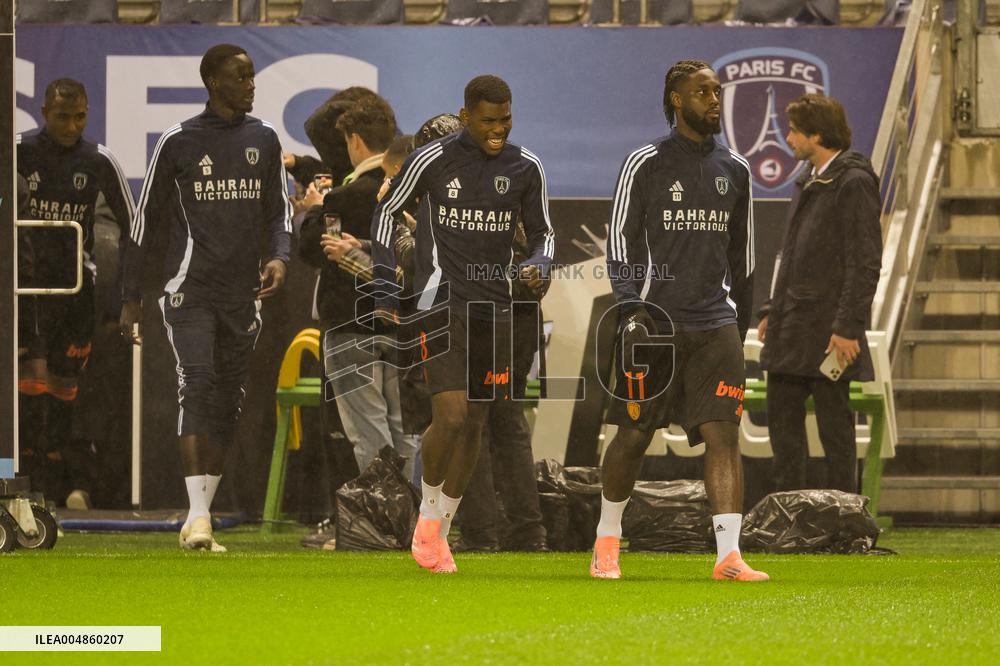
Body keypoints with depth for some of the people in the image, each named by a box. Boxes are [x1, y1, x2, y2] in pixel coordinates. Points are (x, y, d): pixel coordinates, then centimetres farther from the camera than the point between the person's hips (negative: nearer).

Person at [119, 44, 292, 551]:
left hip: (243, 294, 5)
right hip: (190, 290, -5)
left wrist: (278, 257, -4)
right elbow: (145, 219, 3)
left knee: (226, 404, 7)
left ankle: (200, 519, 15)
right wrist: (130, 297, 2)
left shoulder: (263, 139, 10)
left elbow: (278, 209, 18)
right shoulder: (179, 142, -3)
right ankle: (198, 514, -27)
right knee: (197, 383, -21)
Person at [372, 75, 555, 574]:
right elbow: (387, 212, 6)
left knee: (474, 425, 7)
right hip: (442, 304, -4)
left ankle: (440, 532, 21)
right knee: (450, 417, -18)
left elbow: (542, 233, 14)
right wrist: (385, 286, 1)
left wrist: (538, 265, -9)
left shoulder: (525, 168, 3)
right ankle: (428, 514, 6)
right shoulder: (433, 159, -7)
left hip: (494, 309, 4)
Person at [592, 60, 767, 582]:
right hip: (656, 321, -3)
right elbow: (620, 240, -2)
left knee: (723, 434, -8)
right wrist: (632, 306, -13)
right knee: (634, 436, 3)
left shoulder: (734, 170, 14)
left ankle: (728, 555, -14)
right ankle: (607, 540, 23)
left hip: (716, 324, 3)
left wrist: (741, 321, 21)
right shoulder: (646, 164, -1)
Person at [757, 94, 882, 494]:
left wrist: (847, 327, -20)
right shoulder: (808, 183, 17)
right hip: (791, 326, 9)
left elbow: (866, 263, -16)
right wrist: (772, 310, 17)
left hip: (827, 332, -9)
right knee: (782, 417, 11)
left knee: (834, 424, -3)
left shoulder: (853, 184, -12)